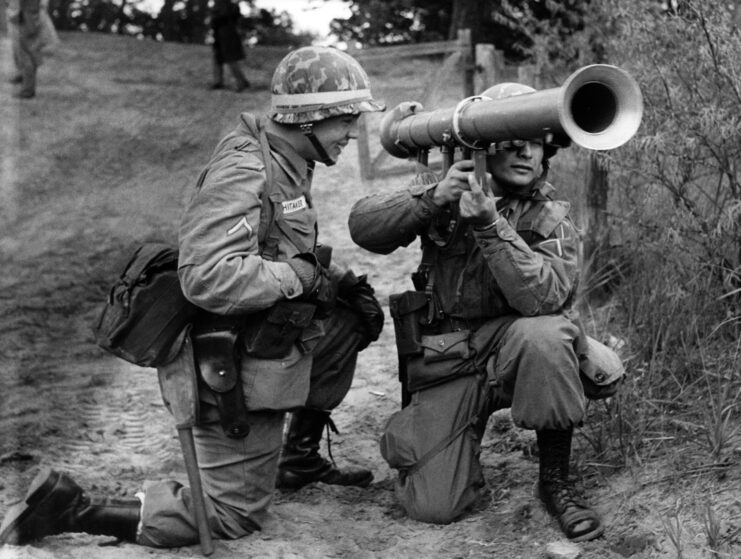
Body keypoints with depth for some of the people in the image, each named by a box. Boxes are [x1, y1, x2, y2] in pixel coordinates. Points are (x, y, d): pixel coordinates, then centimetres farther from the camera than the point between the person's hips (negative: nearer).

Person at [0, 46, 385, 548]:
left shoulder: (288, 166, 7)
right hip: (236, 371, -9)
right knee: (235, 515, 1)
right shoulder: (244, 169, -24)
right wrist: (303, 276, -23)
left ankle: (299, 456, 24)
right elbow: (208, 277, -33)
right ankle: (72, 509, 2)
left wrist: (338, 279, 4)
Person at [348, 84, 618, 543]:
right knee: (434, 507, -14)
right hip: (446, 363, 0)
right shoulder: (446, 189, 0)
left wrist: (490, 224, -32)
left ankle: (557, 480, -15)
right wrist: (431, 199, -27)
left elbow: (546, 298, -23)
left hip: (513, 350, 0)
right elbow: (364, 227, -12)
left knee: (545, 335, -37)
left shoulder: (552, 220, -4)